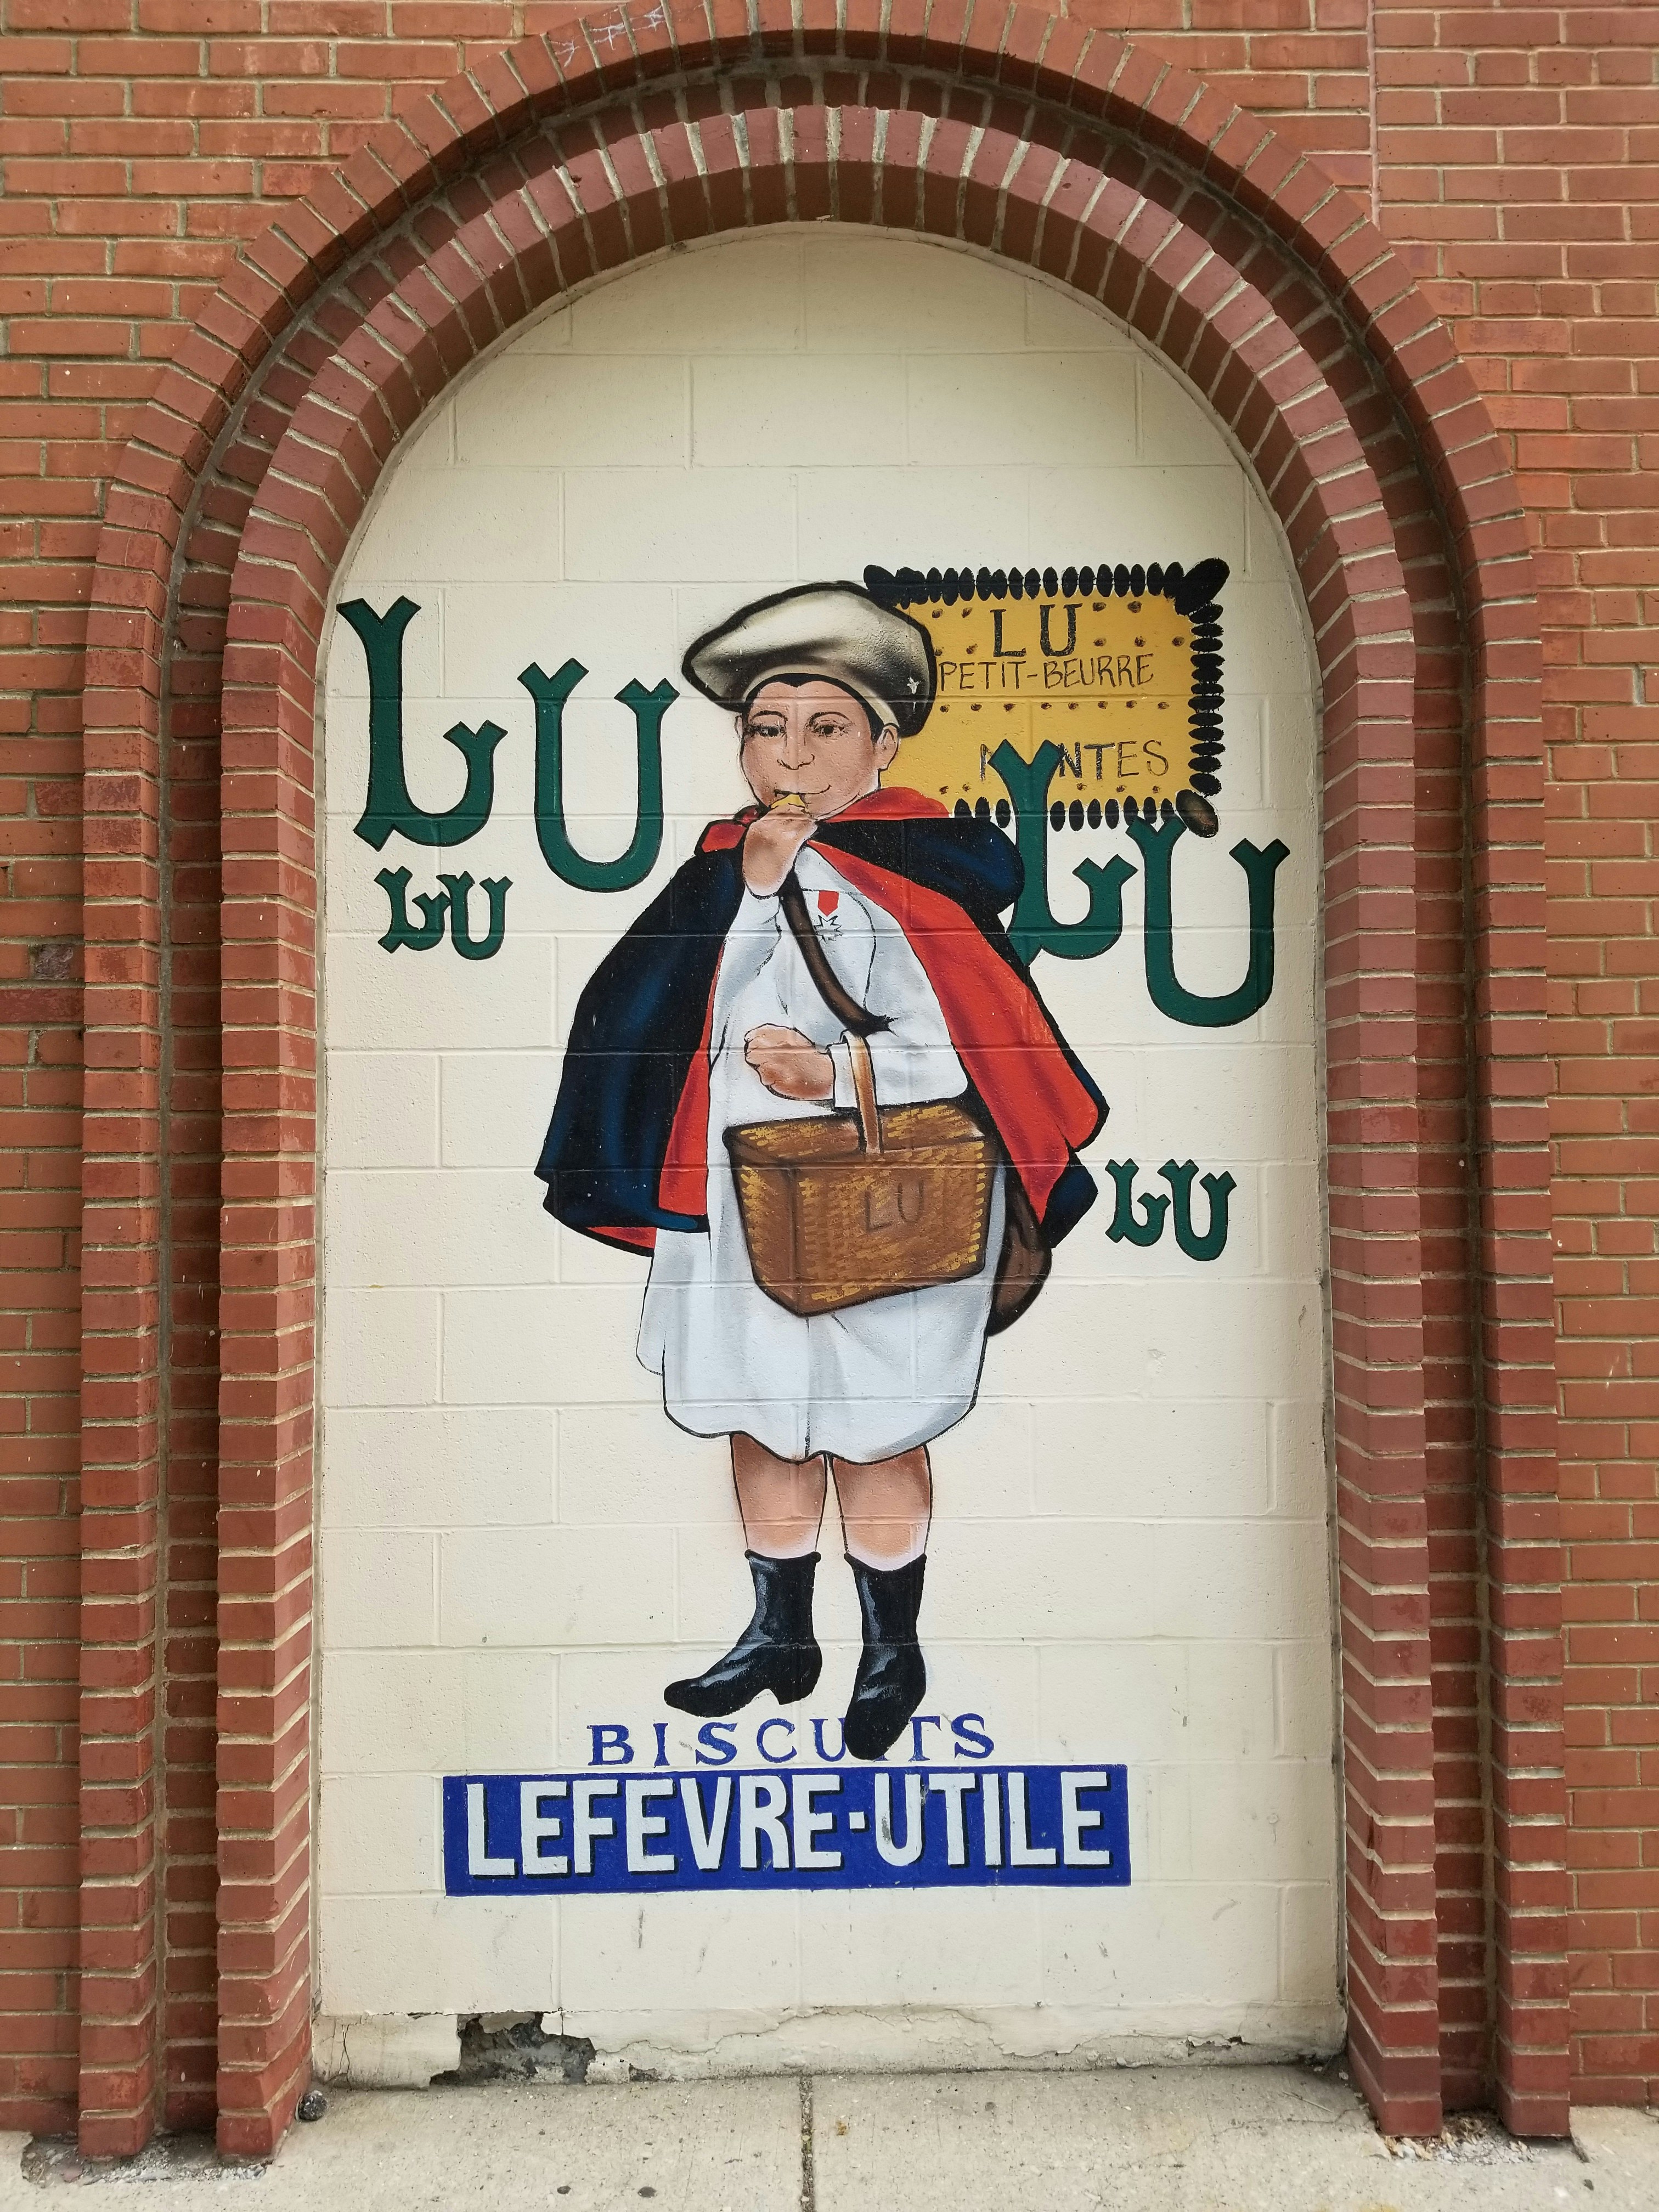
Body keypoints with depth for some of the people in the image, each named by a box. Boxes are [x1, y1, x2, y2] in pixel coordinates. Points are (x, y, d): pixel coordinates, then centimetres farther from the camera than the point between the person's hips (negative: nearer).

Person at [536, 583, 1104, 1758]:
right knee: (760, 1421, 15)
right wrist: (757, 880, -14)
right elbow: (705, 1014, -5)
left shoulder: (916, 873, -8)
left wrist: (840, 1072, -21)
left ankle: (894, 1651, 29)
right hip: (740, 1203, 5)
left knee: (870, 1436, 7)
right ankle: (781, 1637, 34)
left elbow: (975, 1046, -11)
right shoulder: (727, 860, 7)